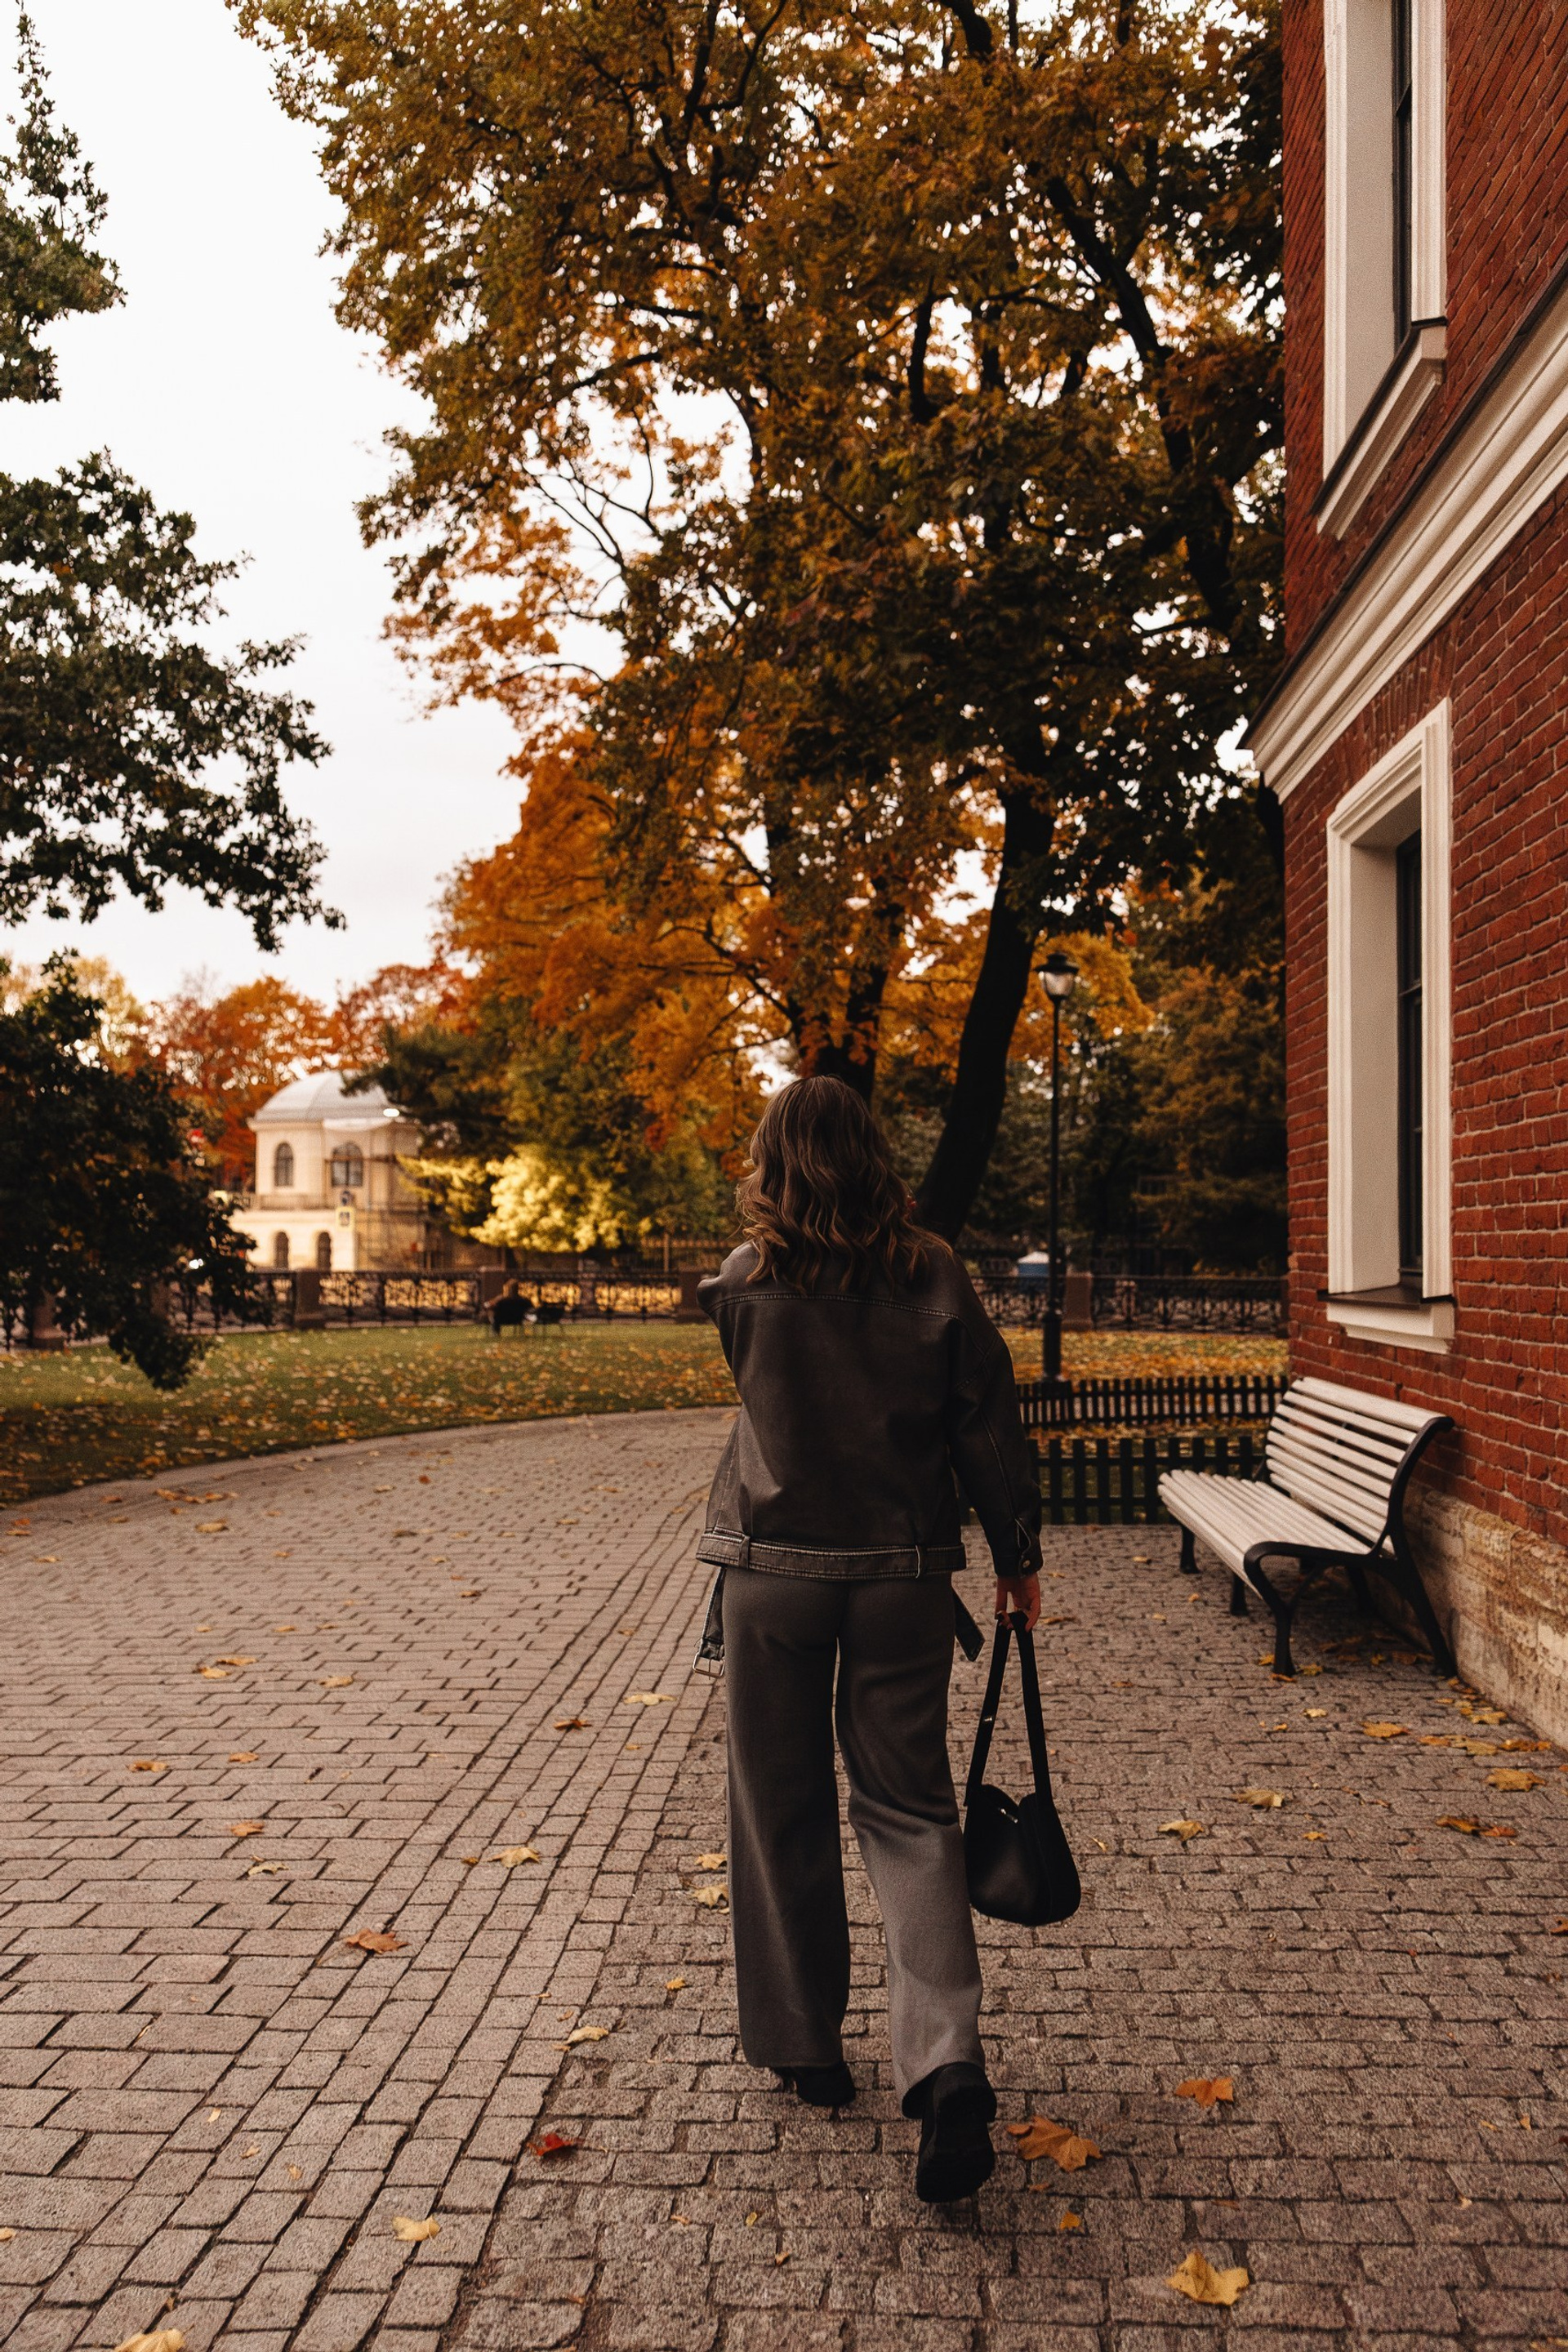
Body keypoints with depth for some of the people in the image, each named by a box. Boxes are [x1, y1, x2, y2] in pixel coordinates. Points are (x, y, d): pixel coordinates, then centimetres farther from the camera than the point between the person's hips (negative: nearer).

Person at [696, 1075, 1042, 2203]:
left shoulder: (747, 1284, -7)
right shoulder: (936, 1276, -5)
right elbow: (988, 1424, -2)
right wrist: (1019, 1552, 9)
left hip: (774, 1569, -1)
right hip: (907, 1572, 1)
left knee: (782, 1809, 15)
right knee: (909, 1807, 11)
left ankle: (805, 2047, 29)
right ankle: (948, 2063, -2)